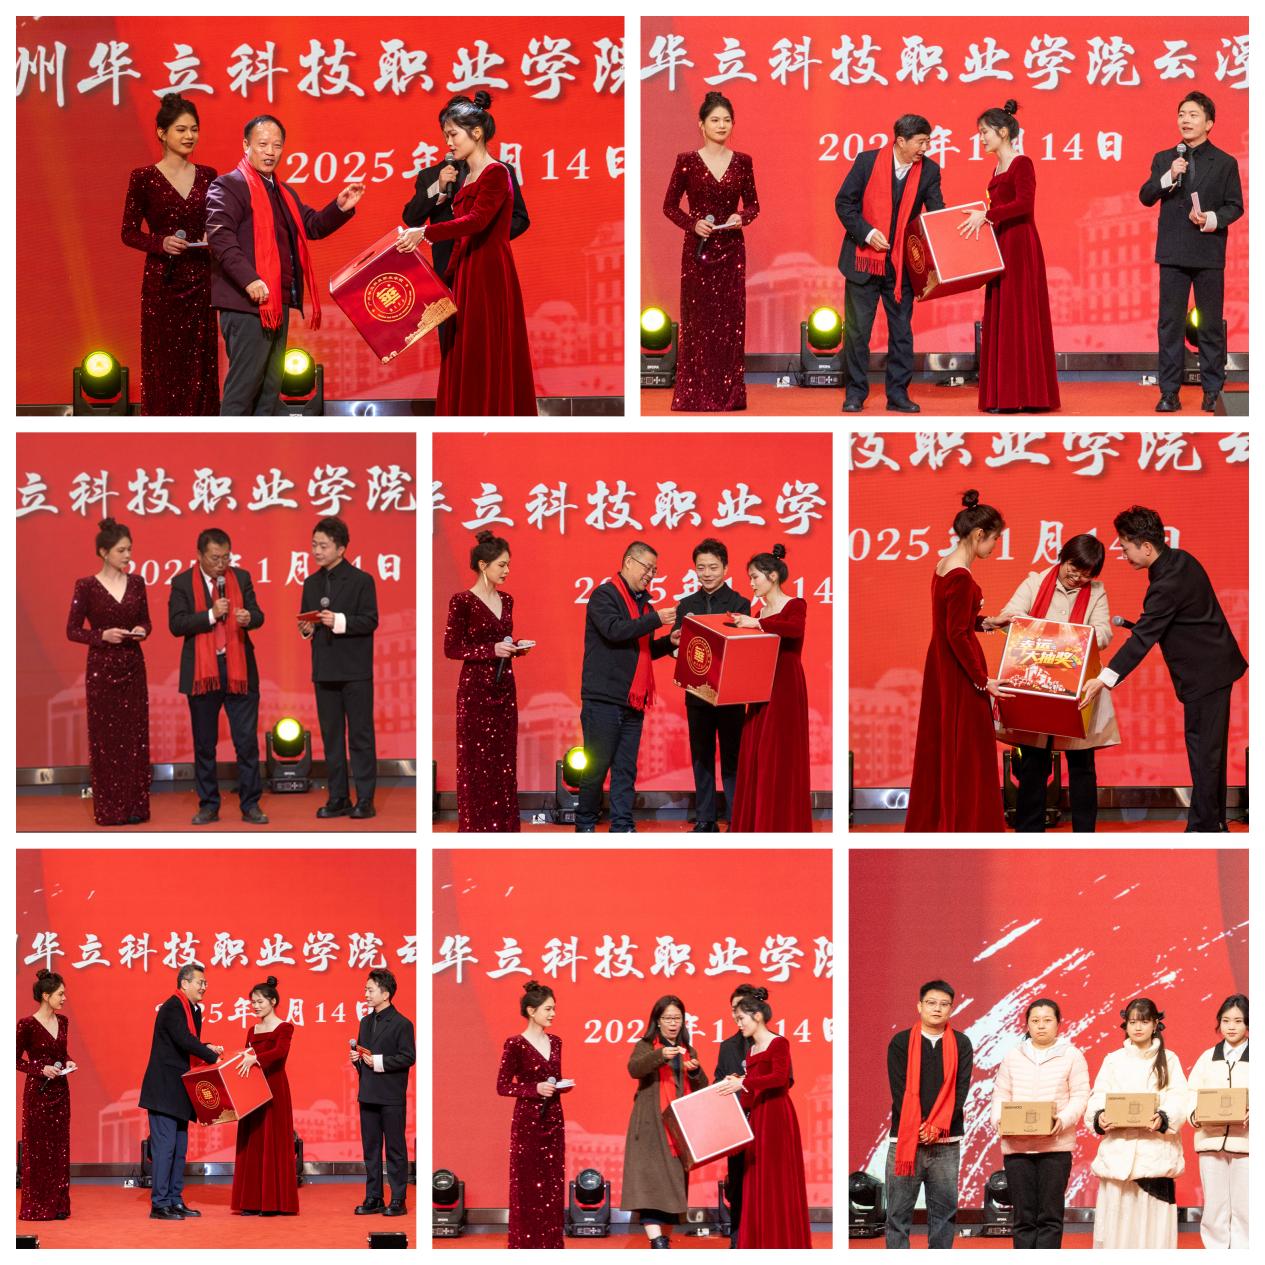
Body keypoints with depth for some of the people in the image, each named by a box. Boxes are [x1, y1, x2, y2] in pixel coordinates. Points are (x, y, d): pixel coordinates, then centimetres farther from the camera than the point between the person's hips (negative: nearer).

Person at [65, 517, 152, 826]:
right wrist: (102, 635, -19)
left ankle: (135, 805, 10)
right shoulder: (86, 586, -7)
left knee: (135, 735, 4)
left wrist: (142, 630, -8)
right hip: (102, 669, -4)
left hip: (133, 667, 4)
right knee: (105, 737, 1)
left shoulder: (136, 583, 5)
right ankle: (109, 809, 6)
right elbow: (72, 630, -5)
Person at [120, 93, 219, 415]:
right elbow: (129, 232, -1)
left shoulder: (208, 177, 8)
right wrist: (161, 243, -18)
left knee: (200, 363, 3)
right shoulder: (144, 178, -3)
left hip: (200, 280, 3)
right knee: (163, 364, -1)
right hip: (162, 281, -3)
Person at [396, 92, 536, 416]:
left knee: (489, 360, -7)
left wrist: (426, 233, -32)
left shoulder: (496, 173, -10)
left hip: (491, 276, -9)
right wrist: (449, 276, 16)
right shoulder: (468, 178, 16)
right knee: (464, 360, 6)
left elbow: (477, 220, -25)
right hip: (466, 276, 9)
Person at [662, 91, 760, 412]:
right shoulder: (687, 161, -2)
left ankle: (729, 394, 9)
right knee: (698, 321, -1)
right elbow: (669, 206, 2)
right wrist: (693, 224, -15)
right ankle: (697, 395, 4)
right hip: (698, 249, -2)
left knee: (731, 320, 3)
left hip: (732, 250, 2)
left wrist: (742, 217, -11)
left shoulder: (743, 162, 4)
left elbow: (753, 204, 11)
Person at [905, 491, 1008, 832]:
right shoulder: (961, 577, -22)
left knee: (940, 745, 16)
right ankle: (967, 825, 8)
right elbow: (957, 635, -22)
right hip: (960, 671, -9)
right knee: (967, 749, 1)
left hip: (940, 666, 9)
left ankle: (931, 820, 25)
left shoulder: (943, 566, 5)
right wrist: (982, 680, -18)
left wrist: (983, 623, 12)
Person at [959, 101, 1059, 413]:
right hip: (1001, 246, 9)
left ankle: (1025, 395, -7)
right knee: (999, 317, 6)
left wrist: (986, 215, -27)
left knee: (1019, 315, -8)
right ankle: (1003, 396, 7)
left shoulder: (1022, 164, -10)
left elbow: (1024, 203, -23)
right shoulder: (998, 169, 16)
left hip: (1020, 247, -9)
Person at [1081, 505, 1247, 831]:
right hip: (1215, 664, 10)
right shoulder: (1181, 559, 4)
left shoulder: (1168, 584, -26)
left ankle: (1202, 826, 0)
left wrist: (1105, 680, -33)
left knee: (1203, 753, -4)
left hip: (1204, 674, -10)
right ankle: (1215, 822, 24)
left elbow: (1143, 637, -30)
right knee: (1210, 750, 16)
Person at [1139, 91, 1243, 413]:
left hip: (1209, 253, -2)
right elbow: (1145, 197, 1)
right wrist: (1168, 177, -15)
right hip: (1173, 253, 2)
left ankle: (1213, 392, 9)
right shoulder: (1164, 159, 10)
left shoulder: (1224, 163, 3)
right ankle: (1169, 392, 5)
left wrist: (1213, 219, -16)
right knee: (1169, 324, 2)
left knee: (1211, 325, 3)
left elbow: (1235, 205, 2)